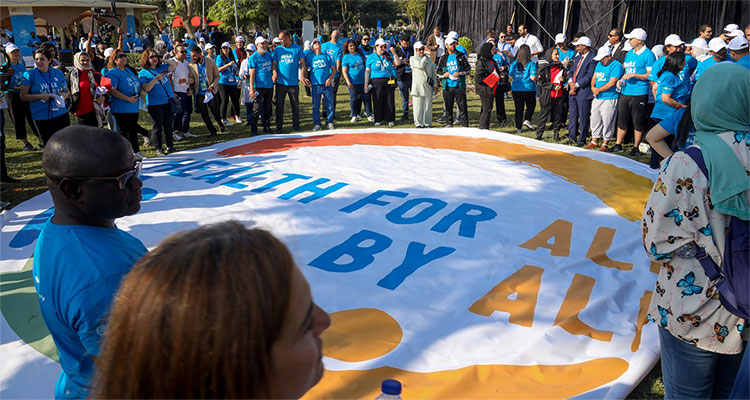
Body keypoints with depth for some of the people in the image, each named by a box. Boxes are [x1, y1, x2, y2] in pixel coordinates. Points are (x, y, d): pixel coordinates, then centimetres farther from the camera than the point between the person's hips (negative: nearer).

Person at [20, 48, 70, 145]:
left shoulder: (58, 73, 7)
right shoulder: (29, 74, -1)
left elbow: (67, 92, 16)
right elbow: (23, 96, -2)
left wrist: (65, 95, -8)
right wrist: (40, 96, -17)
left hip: (61, 115, 2)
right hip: (42, 118, -2)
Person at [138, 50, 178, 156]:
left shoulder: (162, 68, 11)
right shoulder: (143, 73, -2)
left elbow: (175, 64, 9)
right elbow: (146, 88, -12)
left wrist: (162, 59, 5)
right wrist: (156, 79, -21)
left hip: (168, 101, 4)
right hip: (155, 104, -4)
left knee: (168, 125, 10)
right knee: (157, 127, 0)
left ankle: (170, 146, 20)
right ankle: (158, 149, 7)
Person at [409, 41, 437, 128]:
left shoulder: (429, 59, 15)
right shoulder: (413, 59, 1)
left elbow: (433, 72, 15)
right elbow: (421, 65, -18)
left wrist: (435, 85, 9)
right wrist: (424, 57, 0)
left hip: (428, 86, 4)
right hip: (418, 86, -4)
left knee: (428, 106, 5)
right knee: (418, 106, -2)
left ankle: (428, 123, 12)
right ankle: (419, 123, 5)